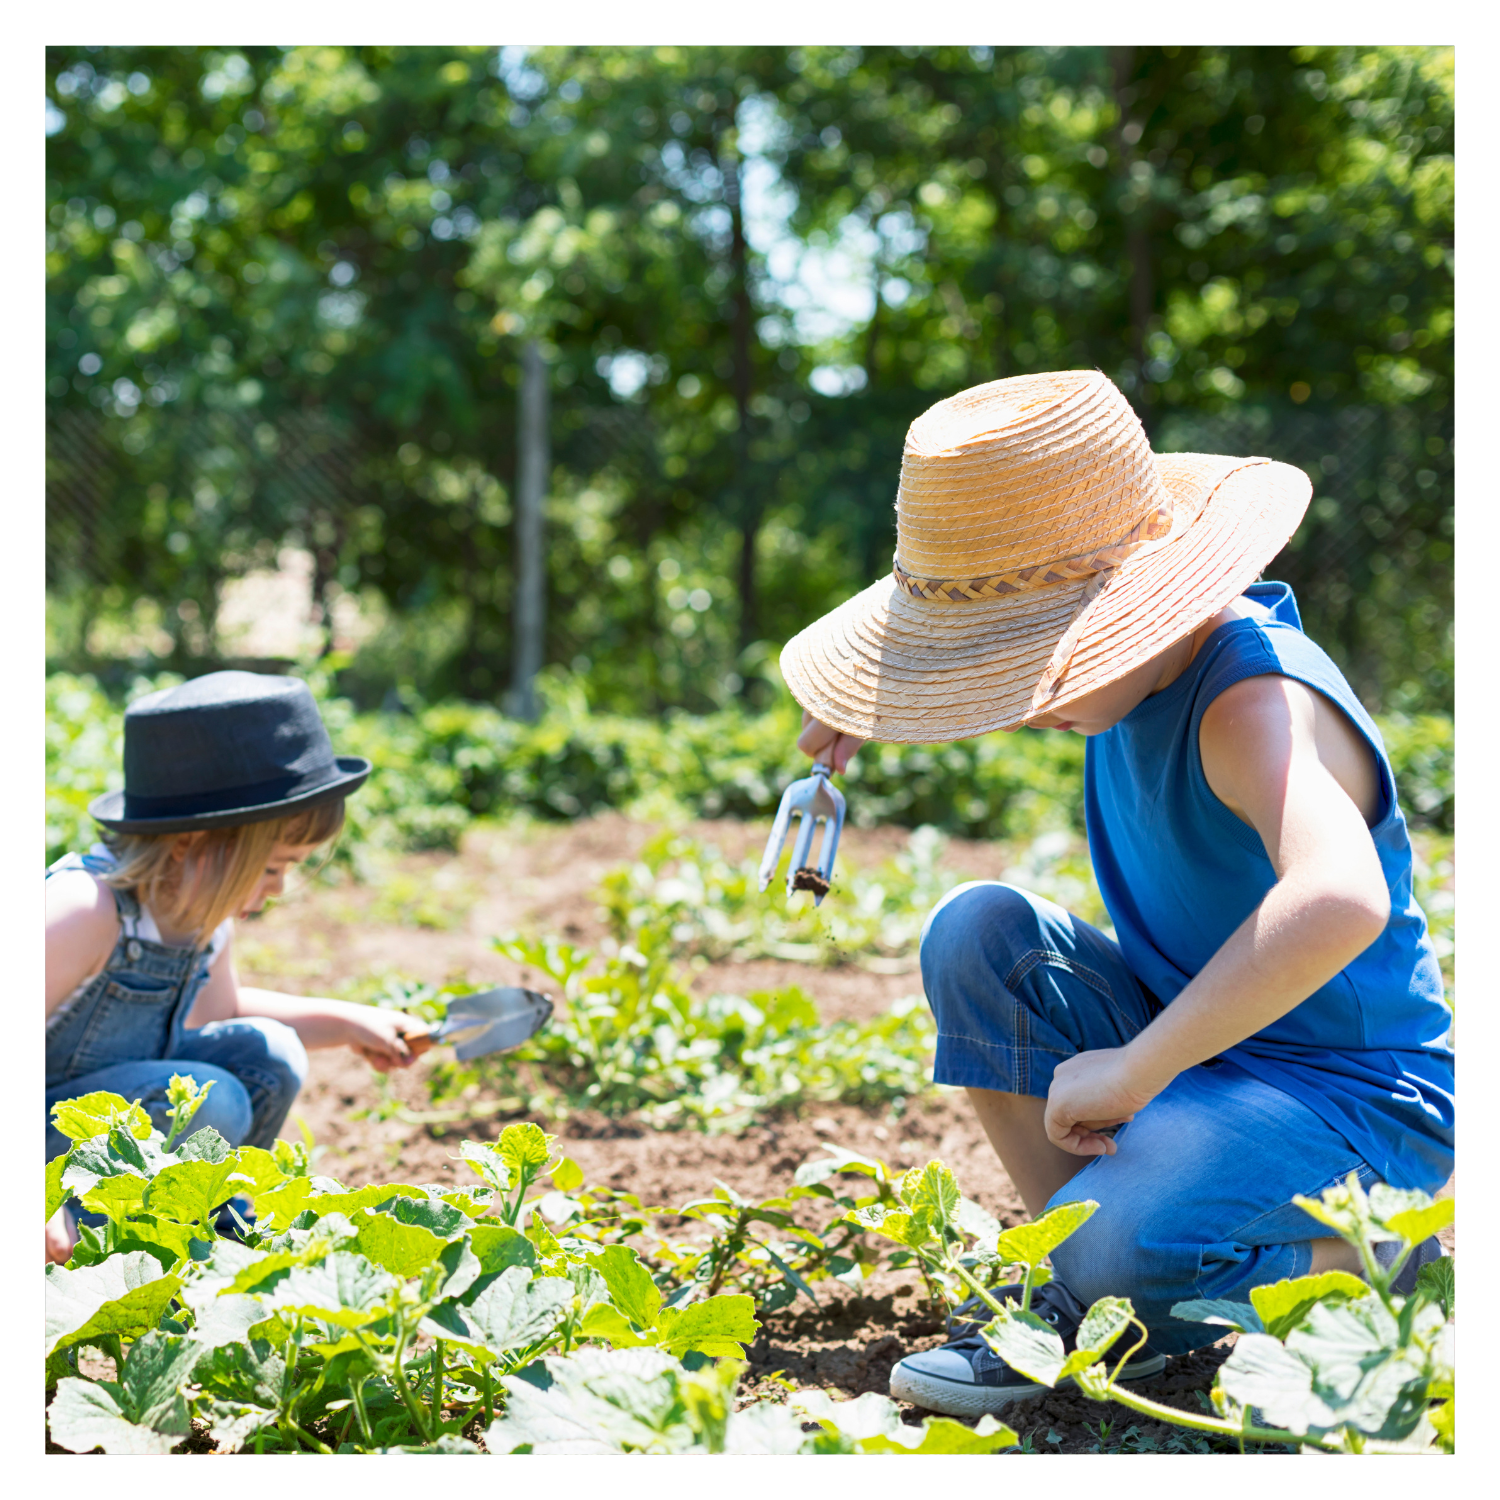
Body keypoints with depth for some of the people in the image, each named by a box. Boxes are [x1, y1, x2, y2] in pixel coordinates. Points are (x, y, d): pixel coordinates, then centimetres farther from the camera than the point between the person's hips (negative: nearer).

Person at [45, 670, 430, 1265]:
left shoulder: (205, 909, -1)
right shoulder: (83, 911, -29)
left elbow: (217, 1008, 20)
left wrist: (347, 1023, 13)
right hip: (45, 1143, -8)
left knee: (266, 1054, -3)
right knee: (208, 1103, -27)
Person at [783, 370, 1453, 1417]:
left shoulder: (1253, 705, -28)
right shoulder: (1144, 654, -1)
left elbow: (1340, 903, -48)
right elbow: (983, 634, 23)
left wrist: (1136, 1071, -41)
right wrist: (866, 702, 5)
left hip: (1350, 1094, -8)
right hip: (1194, 1035, 8)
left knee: (1122, 1250, -32)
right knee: (977, 933, -11)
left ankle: (1366, 1260, -1)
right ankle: (1082, 1290, -3)